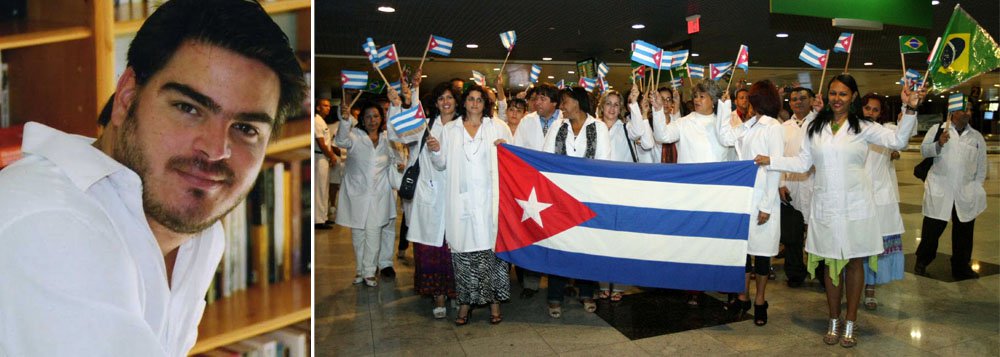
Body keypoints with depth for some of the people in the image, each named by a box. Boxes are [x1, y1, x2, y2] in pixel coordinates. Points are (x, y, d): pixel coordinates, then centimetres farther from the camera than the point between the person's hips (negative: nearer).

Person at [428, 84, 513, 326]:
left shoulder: (498, 127, 11)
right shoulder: (449, 130, 13)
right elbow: (441, 165, 15)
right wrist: (436, 151, -5)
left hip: (489, 198, -1)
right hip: (461, 199, 1)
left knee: (492, 246, -4)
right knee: (463, 250, -1)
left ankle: (494, 301, 5)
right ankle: (465, 302, 8)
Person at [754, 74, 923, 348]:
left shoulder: (863, 128, -1)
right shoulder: (815, 128, 7)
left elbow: (898, 141, -12)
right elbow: (803, 163, 9)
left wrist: (909, 110, -24)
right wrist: (771, 161, 0)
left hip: (855, 207, -2)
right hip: (825, 207, 2)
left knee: (854, 262, 5)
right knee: (831, 263, 8)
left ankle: (850, 323, 15)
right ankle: (834, 321, 19)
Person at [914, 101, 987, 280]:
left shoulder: (977, 136, 9)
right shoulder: (937, 129, 2)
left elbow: (981, 167, 13)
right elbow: (924, 150, -2)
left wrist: (976, 188, 8)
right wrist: (939, 144, -20)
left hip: (966, 195, 3)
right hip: (939, 192, -3)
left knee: (964, 231, 8)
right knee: (932, 230, 4)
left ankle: (961, 267, 22)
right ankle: (922, 261, 23)